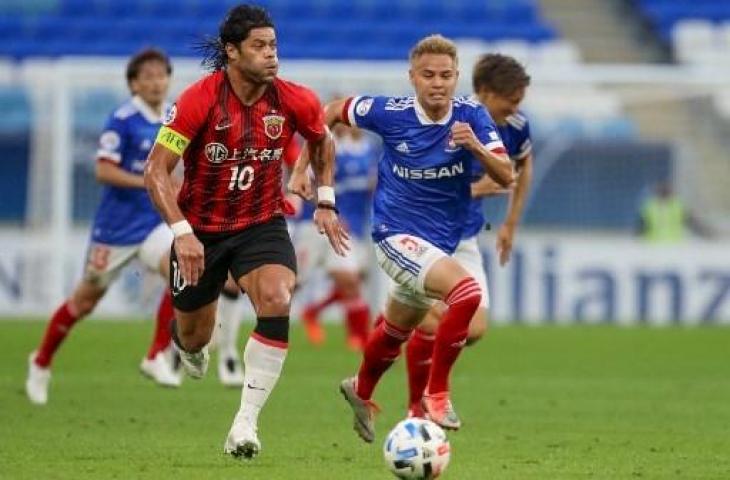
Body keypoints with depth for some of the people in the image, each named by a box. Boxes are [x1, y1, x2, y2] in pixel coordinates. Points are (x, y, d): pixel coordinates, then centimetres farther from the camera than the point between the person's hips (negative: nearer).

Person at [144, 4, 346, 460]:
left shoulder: (294, 101, -12)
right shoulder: (199, 100, -22)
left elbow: (323, 141, 13)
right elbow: (156, 170, -20)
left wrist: (325, 202, 6)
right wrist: (182, 232, -29)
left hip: (263, 225, 1)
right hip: (200, 229, -1)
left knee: (278, 304, -28)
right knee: (195, 337, 13)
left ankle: (246, 423, -21)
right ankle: (187, 341, 56)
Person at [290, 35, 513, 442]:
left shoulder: (472, 116, -11)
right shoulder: (390, 113, -15)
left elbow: (506, 176, -18)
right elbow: (332, 112, 2)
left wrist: (475, 147, -37)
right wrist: (302, 168, -2)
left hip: (441, 243, 5)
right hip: (397, 236, -5)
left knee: (397, 331, 25)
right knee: (467, 292, -29)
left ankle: (361, 391, 55)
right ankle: (438, 393, -13)